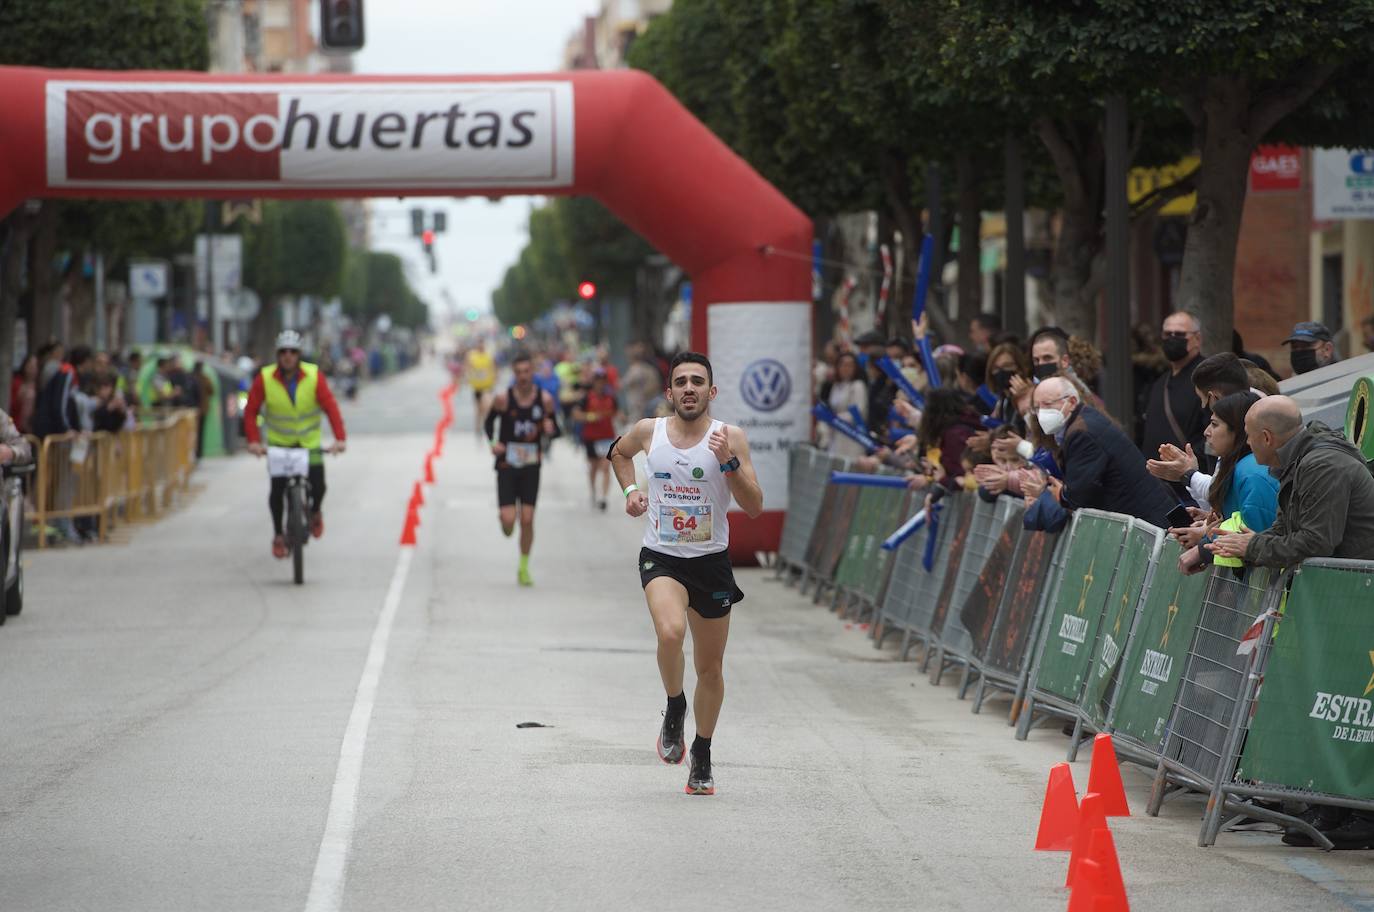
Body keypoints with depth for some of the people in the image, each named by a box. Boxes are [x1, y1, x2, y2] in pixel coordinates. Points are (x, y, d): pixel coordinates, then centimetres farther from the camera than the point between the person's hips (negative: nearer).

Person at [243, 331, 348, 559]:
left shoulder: (314, 376, -16)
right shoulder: (265, 379, -16)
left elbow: (330, 406, -20)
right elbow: (251, 410, -12)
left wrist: (340, 438, -32)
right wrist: (254, 441, -25)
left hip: (309, 441, 0)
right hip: (278, 442, 0)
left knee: (318, 486, -8)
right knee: (277, 489, -10)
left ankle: (315, 511, 28)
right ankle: (278, 535, 11)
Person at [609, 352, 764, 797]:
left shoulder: (730, 437, -8)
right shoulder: (649, 431, -2)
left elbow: (754, 507, -11)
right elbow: (619, 452, 22)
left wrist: (729, 461, -24)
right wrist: (630, 490, 6)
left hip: (711, 561, 1)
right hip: (661, 558, 0)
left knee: (710, 668, 10)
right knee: (670, 632, -31)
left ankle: (702, 755, 30)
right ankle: (674, 708, -3)